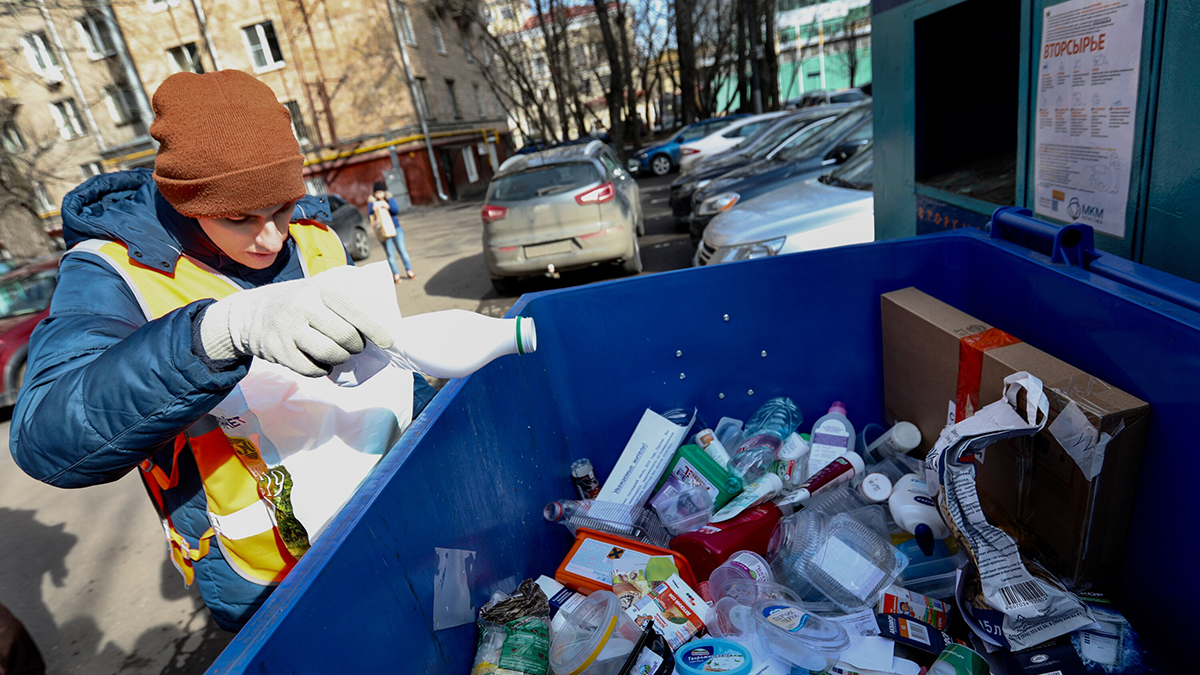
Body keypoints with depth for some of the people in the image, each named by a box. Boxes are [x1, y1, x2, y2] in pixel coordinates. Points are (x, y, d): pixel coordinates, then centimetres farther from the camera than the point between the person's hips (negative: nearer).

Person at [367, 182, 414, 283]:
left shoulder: (389, 198, 6)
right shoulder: (371, 202, 3)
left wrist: (388, 206, -22)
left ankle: (409, 271, 13)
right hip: (384, 231, -1)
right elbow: (371, 216, -6)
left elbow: (396, 210, -5)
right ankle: (396, 274, 0)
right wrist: (374, 209, -24)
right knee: (390, 254, -4)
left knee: (402, 250, 2)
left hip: (396, 228, 1)